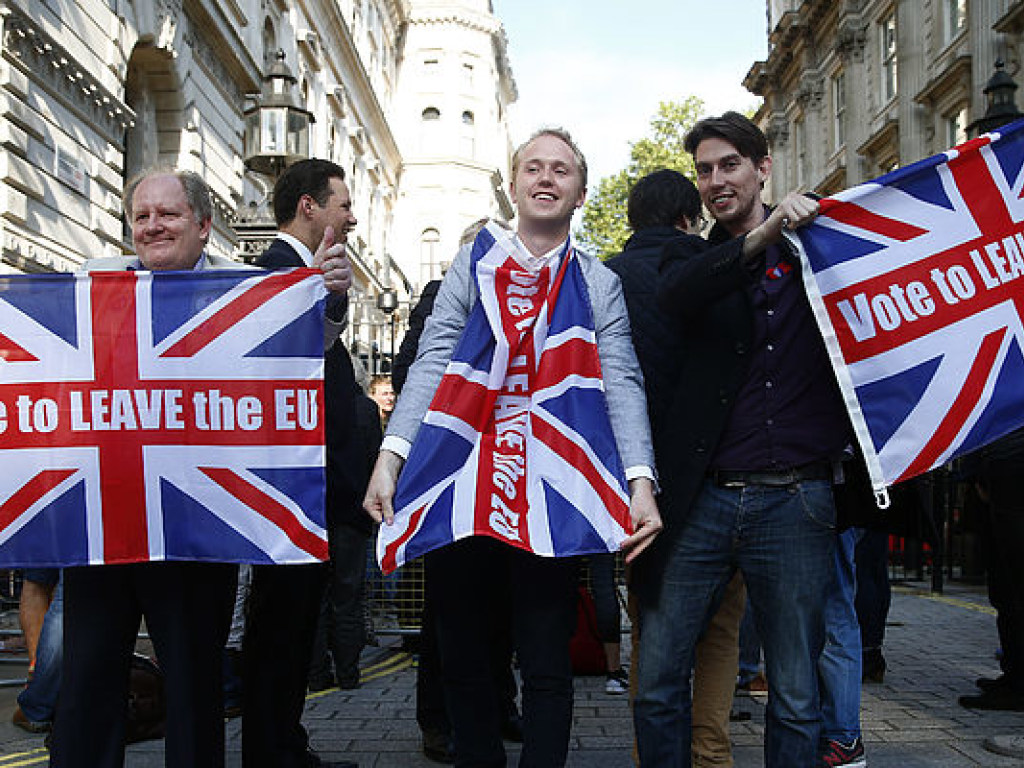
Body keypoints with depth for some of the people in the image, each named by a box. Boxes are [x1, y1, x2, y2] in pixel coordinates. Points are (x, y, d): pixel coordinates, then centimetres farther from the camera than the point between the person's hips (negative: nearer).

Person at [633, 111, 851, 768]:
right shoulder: (695, 261, 13)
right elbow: (674, 295, -11)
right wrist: (762, 237, -24)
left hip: (795, 502, -1)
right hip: (702, 500, 1)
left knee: (796, 698, 6)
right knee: (658, 683, 4)